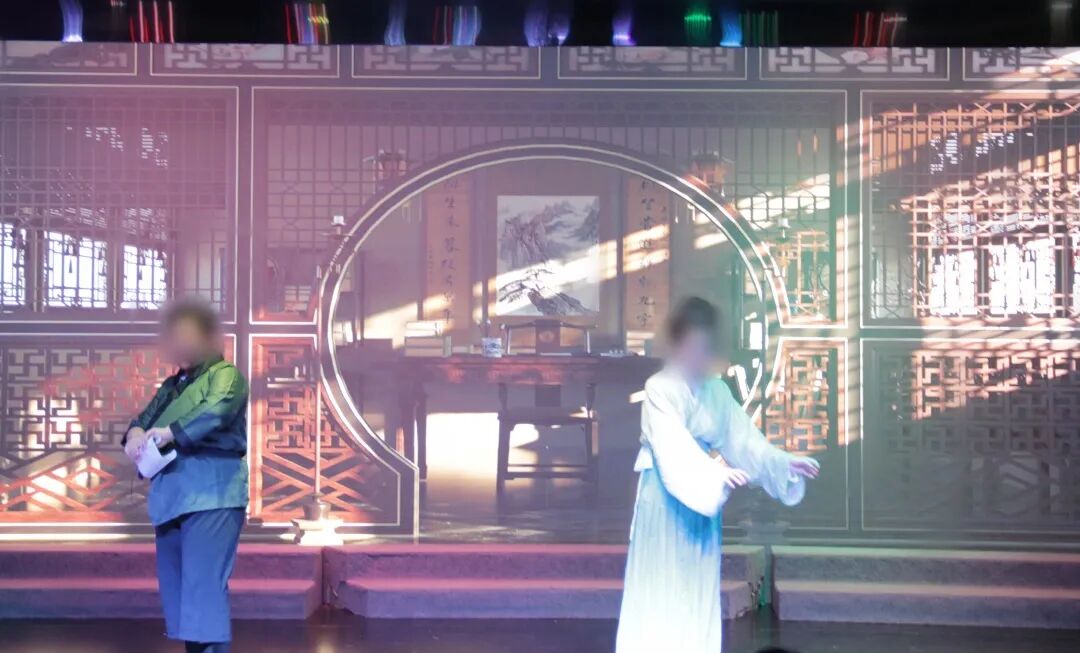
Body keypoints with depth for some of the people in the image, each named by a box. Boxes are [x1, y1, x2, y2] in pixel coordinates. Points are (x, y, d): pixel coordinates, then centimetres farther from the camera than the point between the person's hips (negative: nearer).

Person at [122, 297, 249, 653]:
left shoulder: (225, 375, -3)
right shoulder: (171, 385, 21)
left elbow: (215, 414, -21)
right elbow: (144, 419, 14)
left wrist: (170, 433, -29)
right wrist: (135, 435, -9)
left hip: (212, 497, -9)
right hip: (170, 498, 9)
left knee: (204, 585, -15)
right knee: (175, 586, 11)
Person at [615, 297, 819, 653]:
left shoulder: (717, 391, 6)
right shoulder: (659, 389, -14)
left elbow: (743, 437, 4)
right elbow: (674, 447, -24)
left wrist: (784, 463, -8)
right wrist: (718, 474, -37)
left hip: (703, 496, 6)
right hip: (665, 498, -6)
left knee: (698, 588, 9)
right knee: (661, 589, -1)